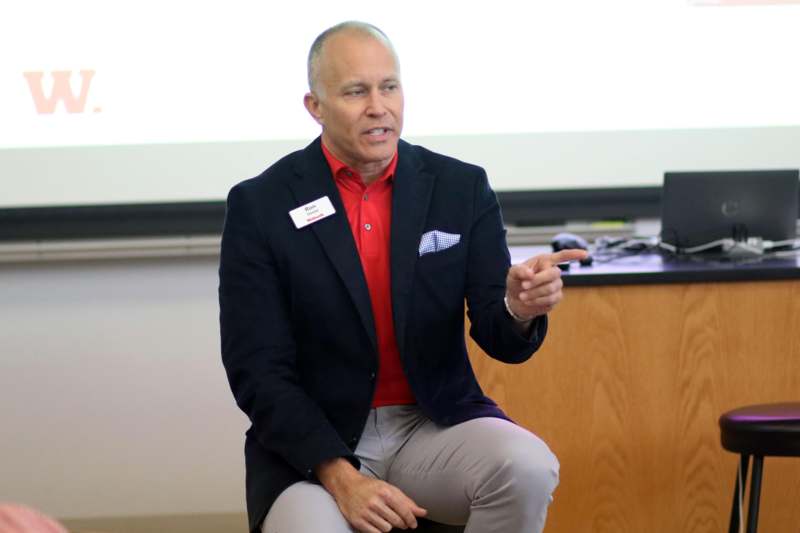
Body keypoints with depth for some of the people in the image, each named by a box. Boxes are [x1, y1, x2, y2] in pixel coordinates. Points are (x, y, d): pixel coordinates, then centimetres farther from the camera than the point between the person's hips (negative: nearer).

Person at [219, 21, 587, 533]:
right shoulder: (261, 205, -6)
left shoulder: (461, 187, 1)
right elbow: (257, 370, -9)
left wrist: (520, 308, -27)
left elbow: (499, 338, -1)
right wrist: (339, 476, -22)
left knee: (528, 467, -28)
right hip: (314, 443, -2)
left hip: (436, 425, 3)